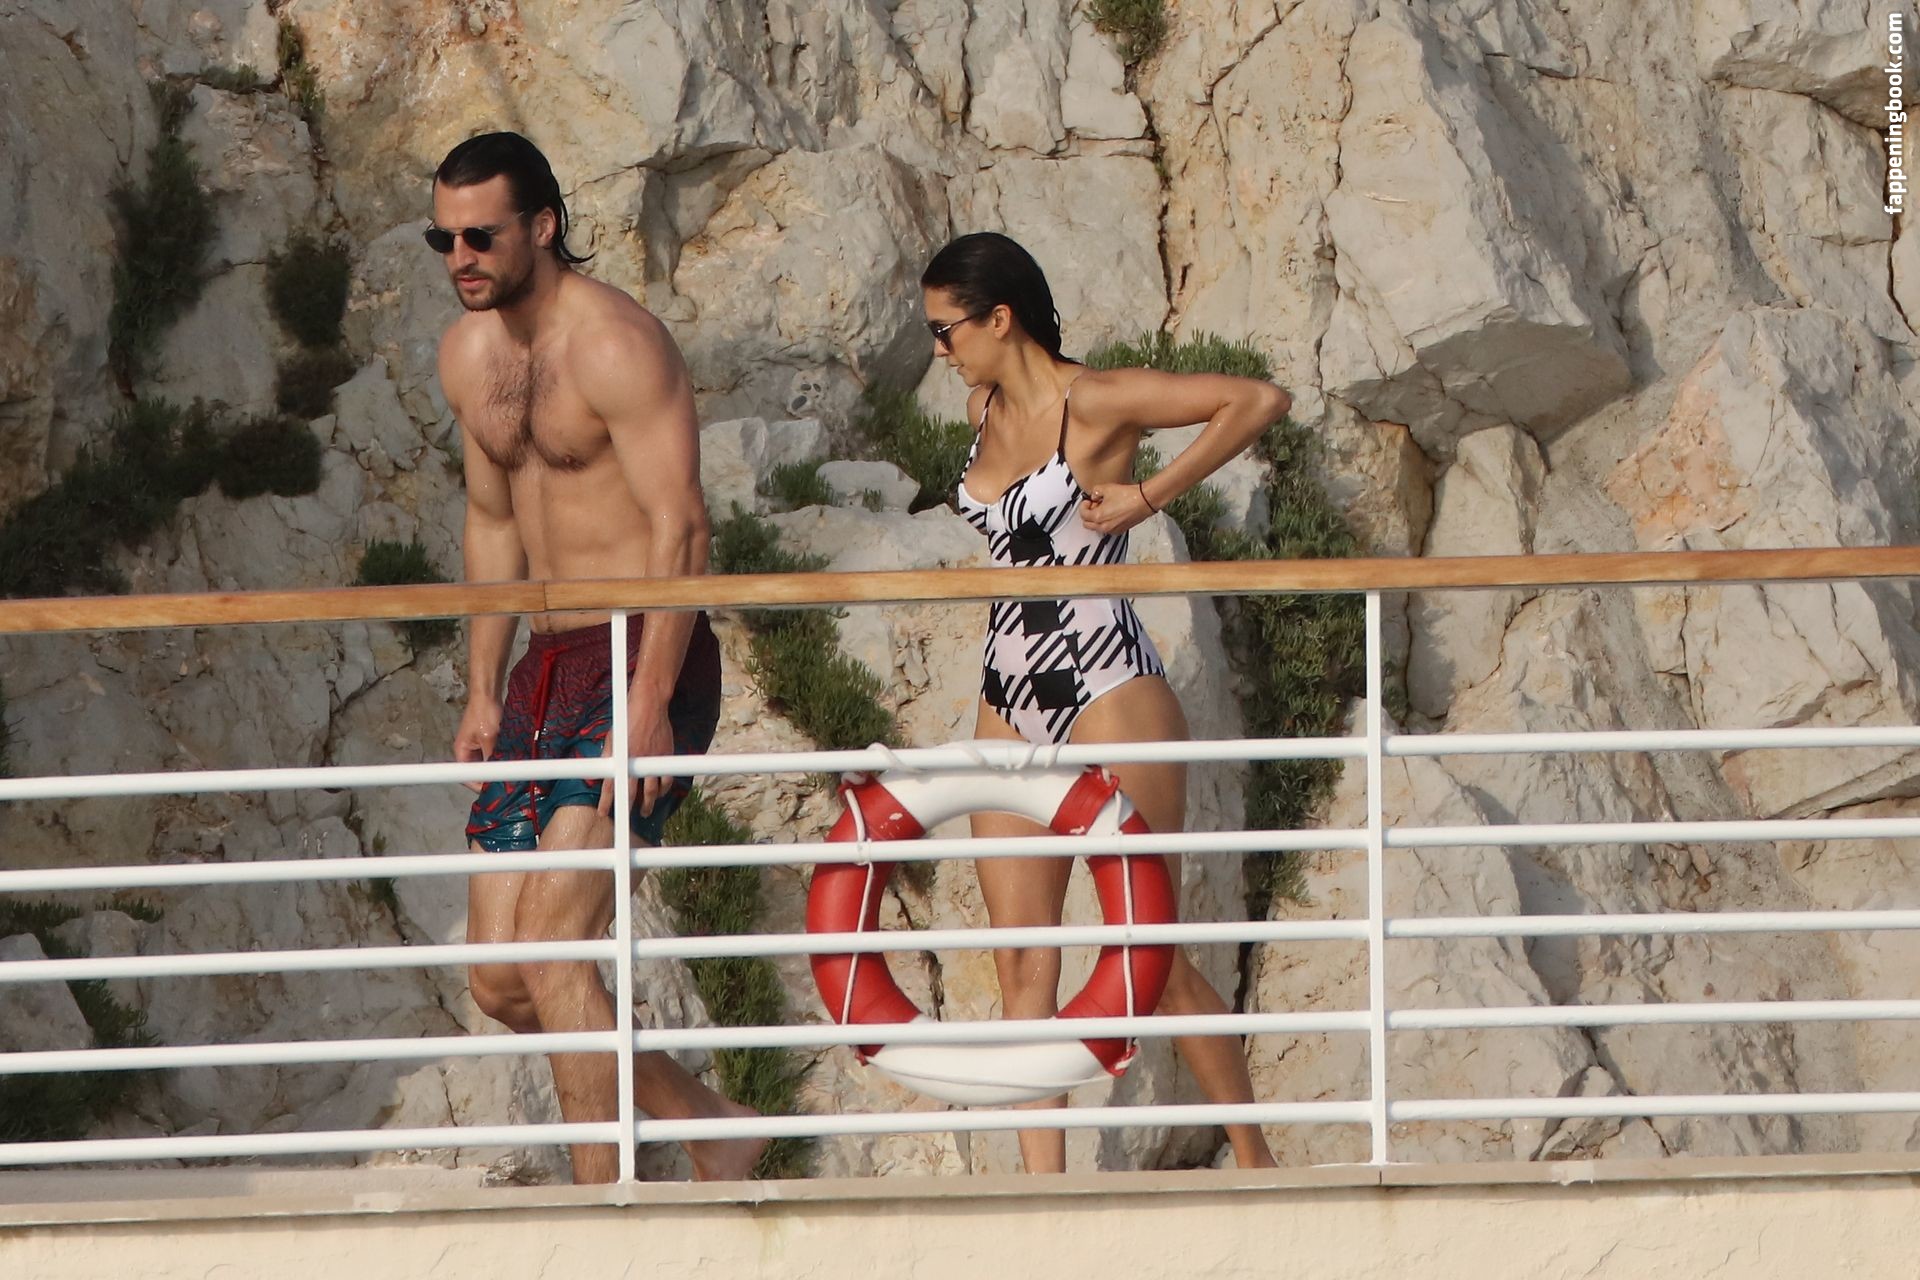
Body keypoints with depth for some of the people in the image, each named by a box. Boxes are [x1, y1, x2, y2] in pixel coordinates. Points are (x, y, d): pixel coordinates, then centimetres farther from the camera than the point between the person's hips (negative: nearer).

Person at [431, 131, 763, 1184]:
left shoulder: (615, 345, -14)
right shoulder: (469, 355, 12)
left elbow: (680, 528, -19)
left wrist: (651, 706, -26)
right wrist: (483, 693, 18)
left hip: (642, 662, -9)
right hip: (549, 665, 9)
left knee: (551, 943, -18)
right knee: (499, 982, 4)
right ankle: (714, 1129, 20)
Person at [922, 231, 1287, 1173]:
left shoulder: (1093, 404, -11)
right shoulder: (985, 408, 10)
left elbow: (1259, 401, -19)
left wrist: (1151, 496, -18)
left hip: (1107, 694, -8)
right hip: (1009, 698, 8)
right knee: (1021, 960, 0)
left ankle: (1254, 1157, 9)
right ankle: (1042, 1185, -1)